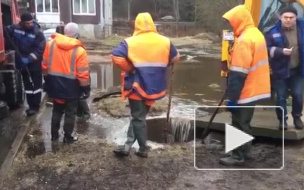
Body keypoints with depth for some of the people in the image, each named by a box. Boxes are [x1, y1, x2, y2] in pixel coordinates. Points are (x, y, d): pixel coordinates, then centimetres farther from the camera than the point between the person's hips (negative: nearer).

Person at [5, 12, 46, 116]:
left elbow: (39, 50, -19)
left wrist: (29, 59, -27)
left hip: (34, 64, -5)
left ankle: (35, 106, 14)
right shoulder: (15, 28, -5)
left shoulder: (38, 33, -16)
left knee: (36, 85, 3)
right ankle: (31, 106, 24)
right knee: (27, 85, 13)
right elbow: (5, 32, 11)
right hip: (22, 63, 5)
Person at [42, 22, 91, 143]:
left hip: (54, 83, 4)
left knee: (57, 110, 21)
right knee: (70, 112, 11)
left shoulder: (51, 44, -2)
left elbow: (44, 65, 5)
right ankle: (68, 136, 18)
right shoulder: (79, 50, -16)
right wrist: (86, 88, -5)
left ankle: (54, 134, 28)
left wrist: (47, 79, 18)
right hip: (71, 86, -4)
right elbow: (83, 73, -15)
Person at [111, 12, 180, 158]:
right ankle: (128, 145, 20)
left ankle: (143, 149, 15)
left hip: (137, 86, -4)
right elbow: (175, 58, 14)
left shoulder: (130, 42, -10)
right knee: (139, 115, 18)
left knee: (138, 118, 8)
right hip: (154, 87, 4)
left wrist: (129, 68, -7)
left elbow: (116, 56, -19)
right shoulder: (165, 42, 2)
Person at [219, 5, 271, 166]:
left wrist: (232, 97, -20)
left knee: (239, 124, 2)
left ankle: (238, 156, 12)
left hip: (246, 92, -10)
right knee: (244, 123, 19)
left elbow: (238, 74, -24)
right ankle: (244, 151, 29)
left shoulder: (244, 40, -22)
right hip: (254, 89, 10)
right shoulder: (256, 33, 10)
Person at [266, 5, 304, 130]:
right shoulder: (273, 31, -10)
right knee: (281, 97, 4)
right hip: (280, 70, -2)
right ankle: (282, 120, 20)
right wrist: (281, 51, -22)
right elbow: (267, 49, -8)